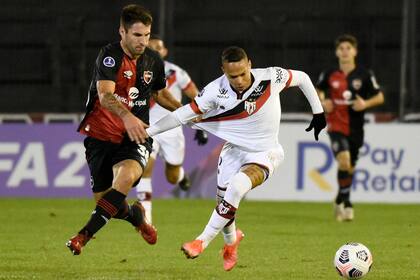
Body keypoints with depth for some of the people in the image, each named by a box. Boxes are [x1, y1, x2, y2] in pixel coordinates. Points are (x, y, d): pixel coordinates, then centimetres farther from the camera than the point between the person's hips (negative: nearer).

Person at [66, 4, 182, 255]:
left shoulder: (154, 61, 4)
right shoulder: (110, 56, -15)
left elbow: (161, 94, 25)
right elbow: (105, 95, -31)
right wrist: (127, 117, -49)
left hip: (134, 138, 2)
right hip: (101, 135, -2)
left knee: (126, 177, -30)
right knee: (103, 199, 2)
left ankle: (85, 235, -26)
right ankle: (135, 216, 39)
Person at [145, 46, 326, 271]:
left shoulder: (271, 77, -21)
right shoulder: (217, 90, -18)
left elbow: (302, 78, -2)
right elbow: (184, 114, -13)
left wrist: (318, 111, 4)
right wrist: (147, 132, -18)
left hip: (263, 154, -3)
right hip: (233, 150, 3)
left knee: (237, 185, -31)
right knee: (224, 202, 7)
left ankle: (202, 242, -20)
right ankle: (231, 241, 44)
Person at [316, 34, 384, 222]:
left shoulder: (364, 75, -3)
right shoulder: (329, 75, -2)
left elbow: (379, 97, 4)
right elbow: (318, 90, 17)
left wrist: (365, 104, -16)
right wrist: (322, 102, -4)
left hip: (356, 128, 2)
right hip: (336, 126, -2)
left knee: (350, 168, 12)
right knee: (344, 161, -24)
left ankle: (339, 202, 35)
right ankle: (346, 203, -10)